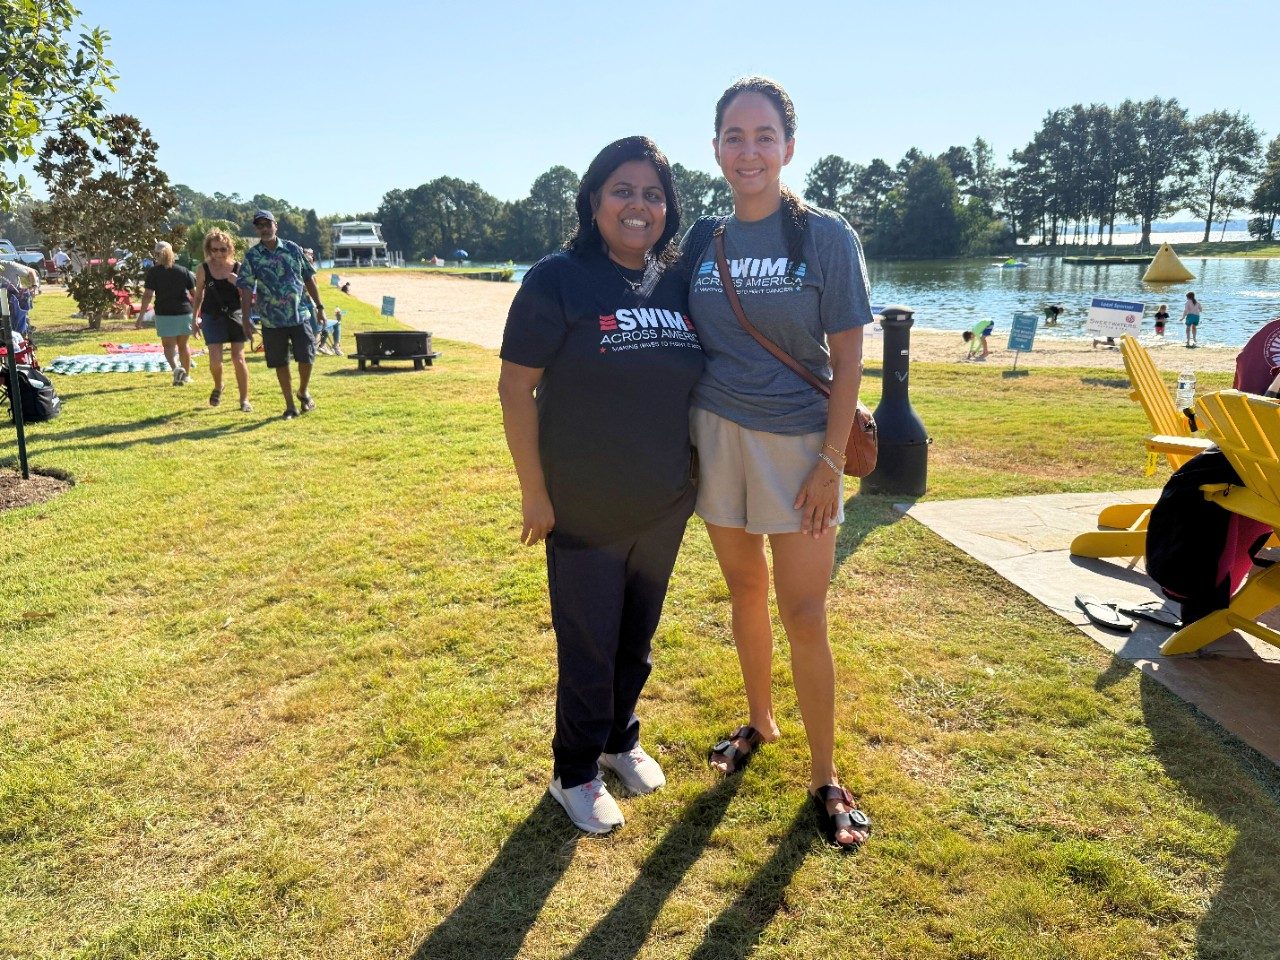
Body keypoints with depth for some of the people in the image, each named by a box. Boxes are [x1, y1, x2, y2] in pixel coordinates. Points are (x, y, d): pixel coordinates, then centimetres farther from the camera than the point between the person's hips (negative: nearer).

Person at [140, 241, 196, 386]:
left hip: (164, 314, -2)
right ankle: (186, 375, 23)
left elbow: (147, 295, -9)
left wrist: (142, 314, -3)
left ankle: (176, 368, -23)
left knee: (169, 345, 3)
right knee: (183, 345, 15)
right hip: (184, 312, 2)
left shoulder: (153, 272, -3)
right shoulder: (183, 271, 3)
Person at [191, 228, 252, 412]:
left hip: (235, 315, 0)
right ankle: (218, 387, 23)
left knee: (238, 358, -4)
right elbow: (198, 295, 11)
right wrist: (195, 317, 5)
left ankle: (244, 399, 8)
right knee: (215, 360, -10)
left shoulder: (238, 267, -2)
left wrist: (237, 283, -17)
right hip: (212, 316, 0)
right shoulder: (203, 269, 0)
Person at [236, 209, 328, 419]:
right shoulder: (251, 256, 1)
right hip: (271, 321, 0)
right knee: (281, 364, 5)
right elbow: (246, 290, -2)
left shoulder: (293, 249, 5)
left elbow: (309, 279, 11)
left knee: (306, 357, -4)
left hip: (300, 315, 0)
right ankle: (290, 406, 17)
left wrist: (319, 307, 9)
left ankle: (304, 391, 24)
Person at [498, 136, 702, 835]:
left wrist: (698, 473, 10)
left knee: (637, 638, 20)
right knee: (588, 647, 9)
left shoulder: (678, 284, 3)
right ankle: (575, 773, 31)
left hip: (664, 509, 5)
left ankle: (621, 739, 43)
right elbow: (515, 387, -13)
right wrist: (534, 493, -14)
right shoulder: (558, 280, -13)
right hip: (584, 513, -5)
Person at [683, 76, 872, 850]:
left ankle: (824, 775, 14)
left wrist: (832, 460, -12)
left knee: (804, 612, -2)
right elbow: (690, 349, 10)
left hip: (796, 441, -3)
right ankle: (760, 721, 36)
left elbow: (848, 358, -7)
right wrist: (683, 439, 4)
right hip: (717, 436, 4)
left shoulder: (826, 236, -5)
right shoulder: (703, 244, 6)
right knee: (745, 587, 15)